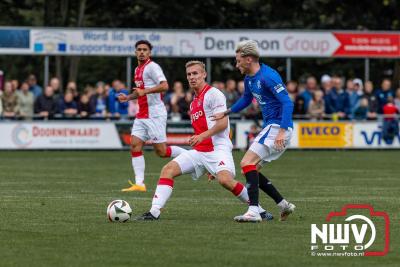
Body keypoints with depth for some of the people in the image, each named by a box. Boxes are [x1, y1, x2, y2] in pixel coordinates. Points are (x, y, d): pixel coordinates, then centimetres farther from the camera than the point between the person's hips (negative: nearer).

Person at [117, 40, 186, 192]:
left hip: (155, 115, -9)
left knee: (161, 151, -7)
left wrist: (144, 91, -30)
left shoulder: (152, 67, -11)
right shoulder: (138, 69, 18)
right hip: (142, 115, 9)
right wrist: (128, 97, 18)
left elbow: (164, 86, -24)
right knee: (135, 145, -4)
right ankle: (139, 184, -5)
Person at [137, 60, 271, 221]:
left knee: (225, 179, -30)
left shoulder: (213, 94, -5)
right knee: (168, 170, -6)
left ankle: (258, 209, -13)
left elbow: (223, 123, -15)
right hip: (199, 151, 9)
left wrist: (202, 136, -21)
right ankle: (154, 212, -10)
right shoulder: (194, 101, 22)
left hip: (217, 149, -8)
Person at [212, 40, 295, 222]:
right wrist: (226, 113, 34)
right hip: (270, 127, 10)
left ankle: (253, 211, -23)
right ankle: (284, 205, 13)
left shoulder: (268, 76, -18)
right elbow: (246, 99, 33)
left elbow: (287, 103, -23)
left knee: (247, 163, -17)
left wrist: (282, 131, -32)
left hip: (278, 127, -10)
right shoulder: (249, 79, 12)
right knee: (251, 168, 10)